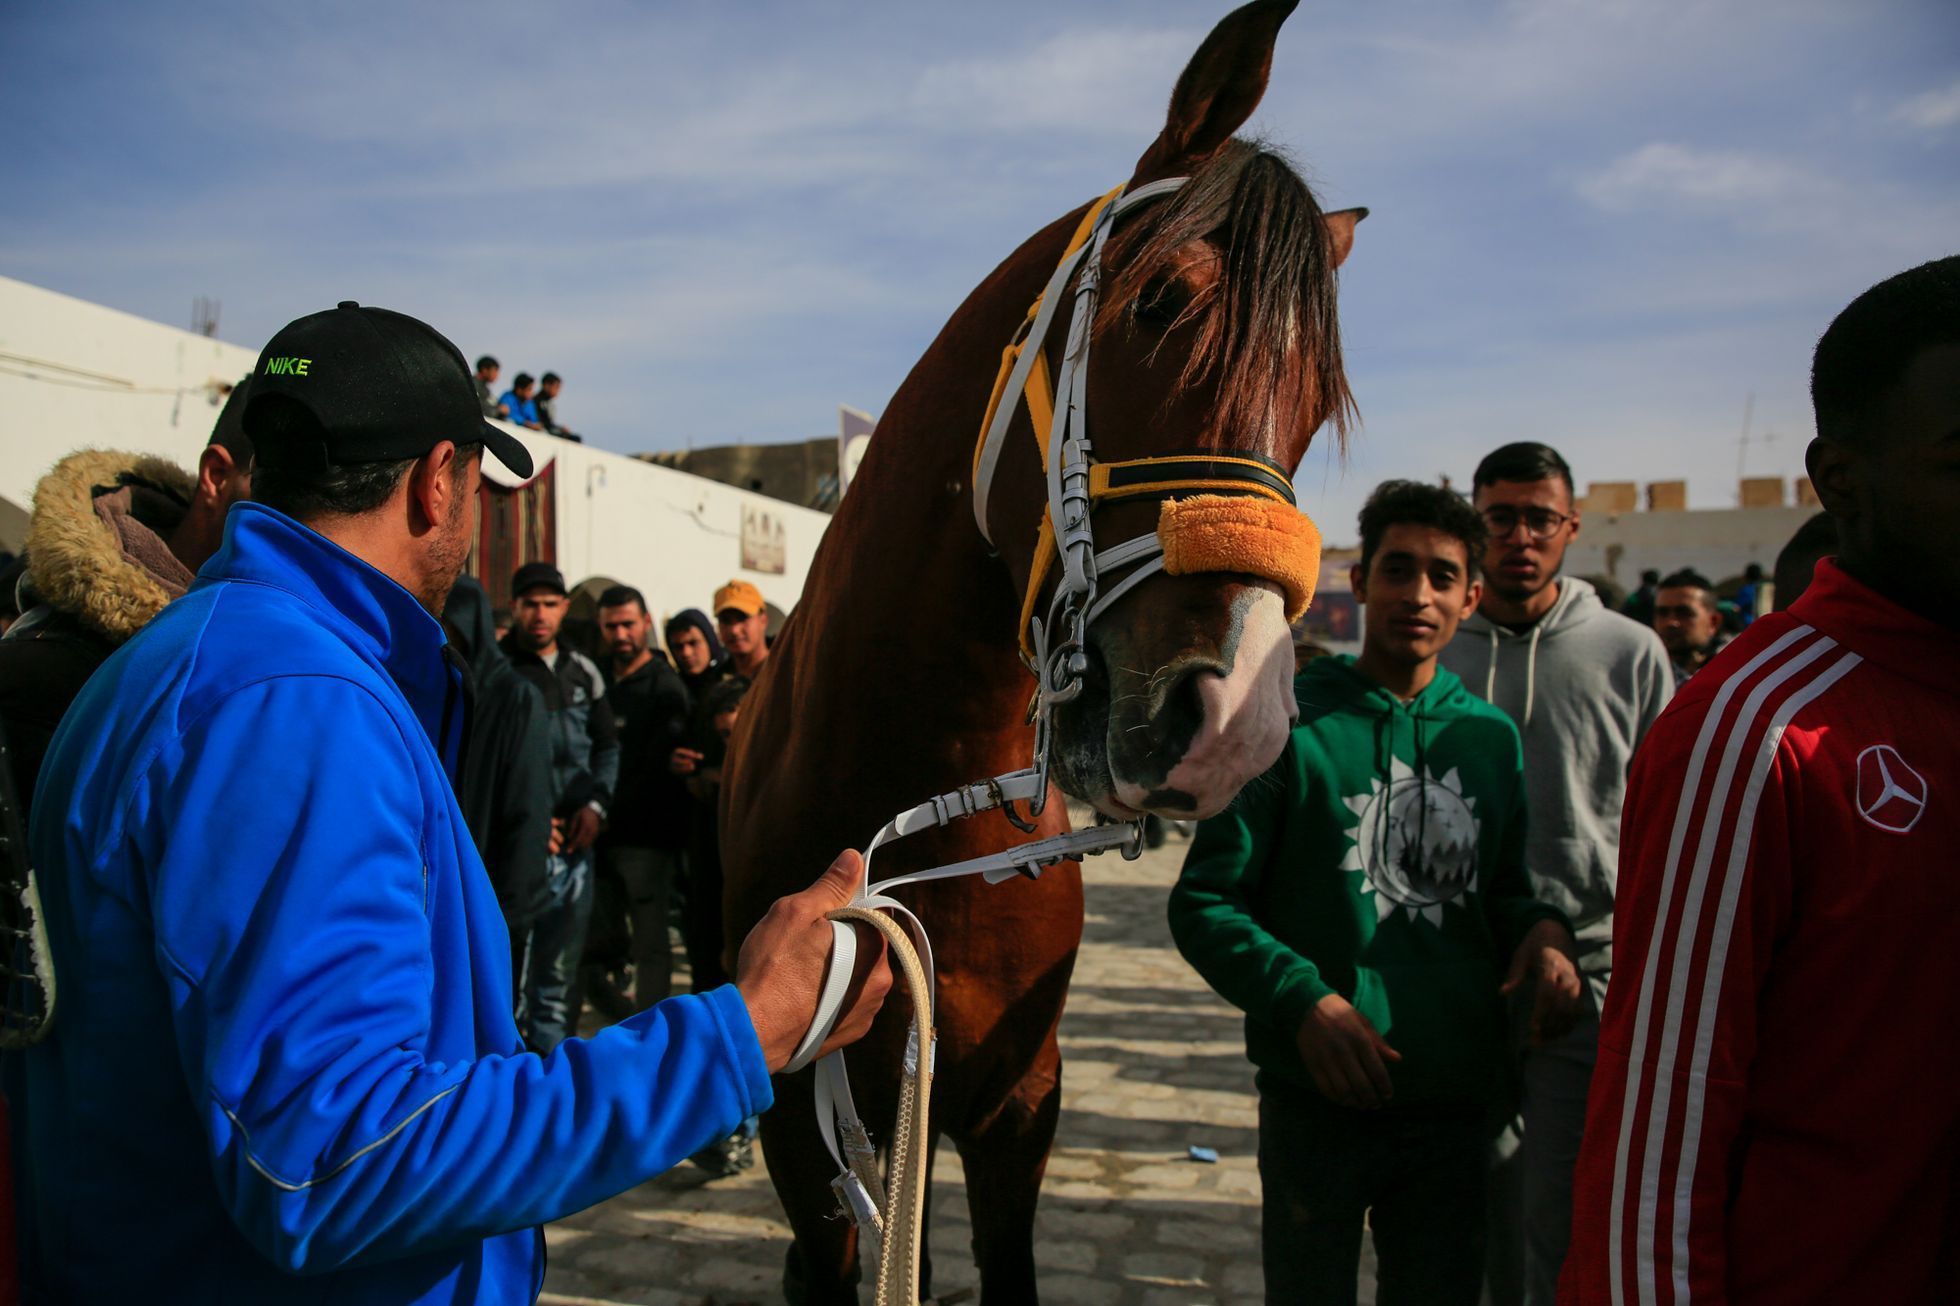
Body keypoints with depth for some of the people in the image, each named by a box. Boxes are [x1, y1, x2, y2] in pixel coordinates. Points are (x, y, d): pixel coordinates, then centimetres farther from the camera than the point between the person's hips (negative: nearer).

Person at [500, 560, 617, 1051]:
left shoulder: (582, 671, 11)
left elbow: (608, 745, 17)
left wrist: (597, 802, 2)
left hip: (575, 840, 5)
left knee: (562, 964, 12)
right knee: (514, 960, -6)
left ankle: (552, 1048, 24)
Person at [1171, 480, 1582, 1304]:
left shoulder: (1492, 736, 6)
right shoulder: (1291, 724, -10)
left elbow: (1501, 889, 16)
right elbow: (1203, 903, -10)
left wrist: (1541, 929, -6)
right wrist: (1301, 998, -24)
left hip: (1457, 1103, 4)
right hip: (1318, 1100, -4)